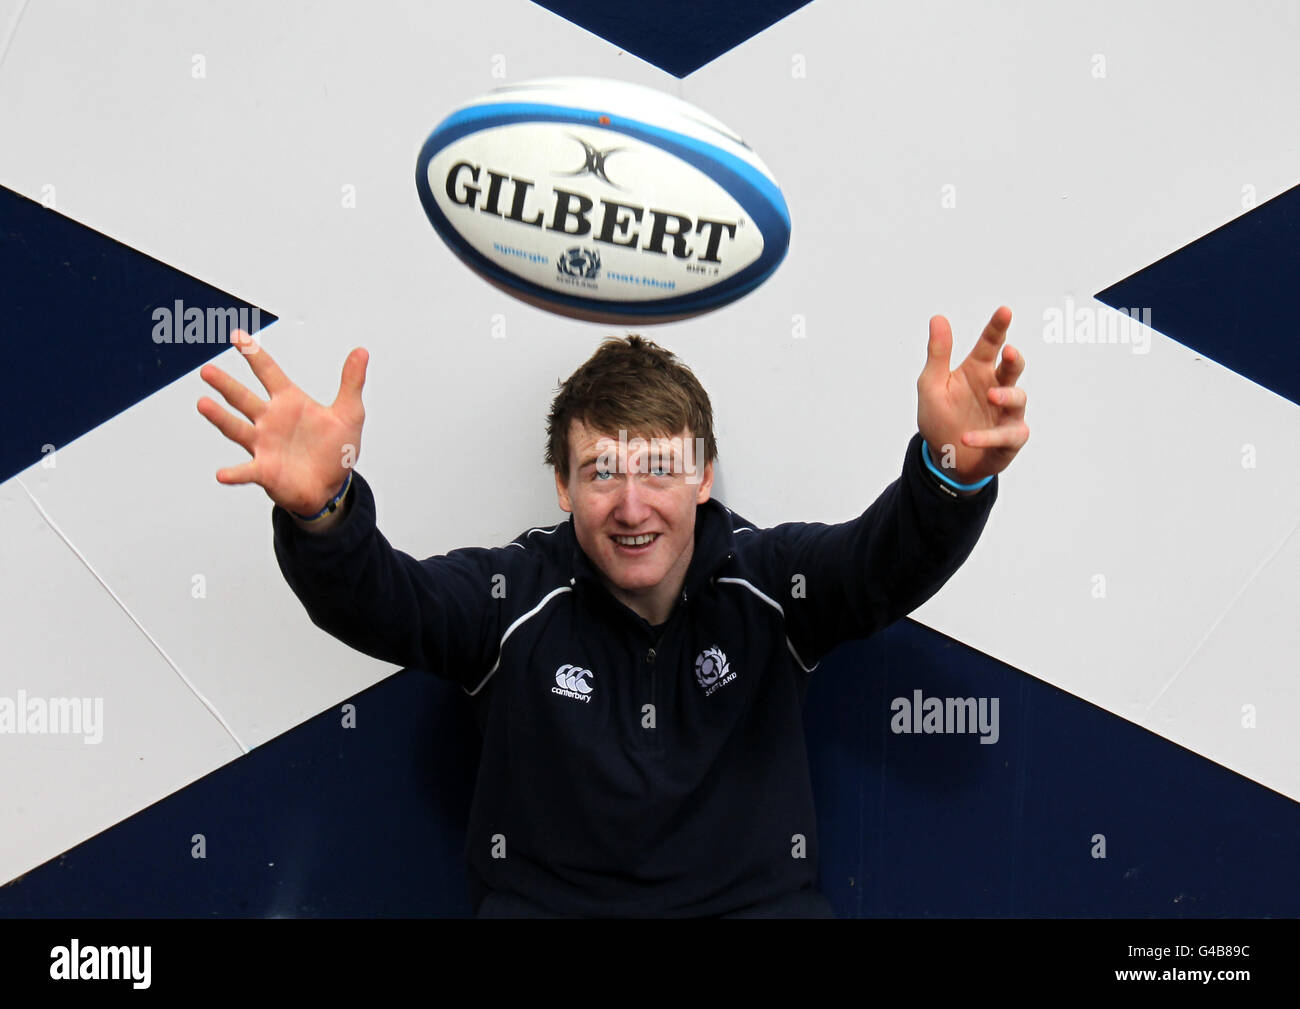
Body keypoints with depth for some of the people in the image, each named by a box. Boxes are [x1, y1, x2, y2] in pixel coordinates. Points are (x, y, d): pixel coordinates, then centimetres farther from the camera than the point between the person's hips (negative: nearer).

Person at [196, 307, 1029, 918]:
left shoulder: (769, 580, -2)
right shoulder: (513, 595, -3)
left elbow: (892, 560, -17)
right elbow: (376, 601, -17)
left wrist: (952, 474, -40)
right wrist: (322, 511, -39)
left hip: (757, 899, 1)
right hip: (543, 901, 0)